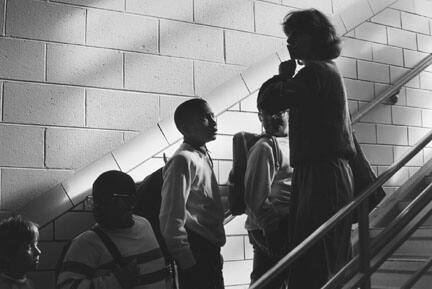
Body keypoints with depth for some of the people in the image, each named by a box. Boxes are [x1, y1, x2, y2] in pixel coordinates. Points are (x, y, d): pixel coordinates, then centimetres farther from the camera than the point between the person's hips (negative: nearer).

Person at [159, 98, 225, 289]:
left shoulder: (203, 156, 15)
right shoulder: (183, 160, -14)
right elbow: (171, 218, -18)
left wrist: (215, 251, 18)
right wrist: (187, 262, -16)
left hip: (210, 250, 9)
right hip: (196, 254, -9)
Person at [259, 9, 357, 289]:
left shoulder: (314, 71, -10)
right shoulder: (330, 71, 23)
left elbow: (270, 102, -16)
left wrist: (283, 76, -2)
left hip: (320, 174, -11)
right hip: (335, 172, 11)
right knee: (335, 262, 15)